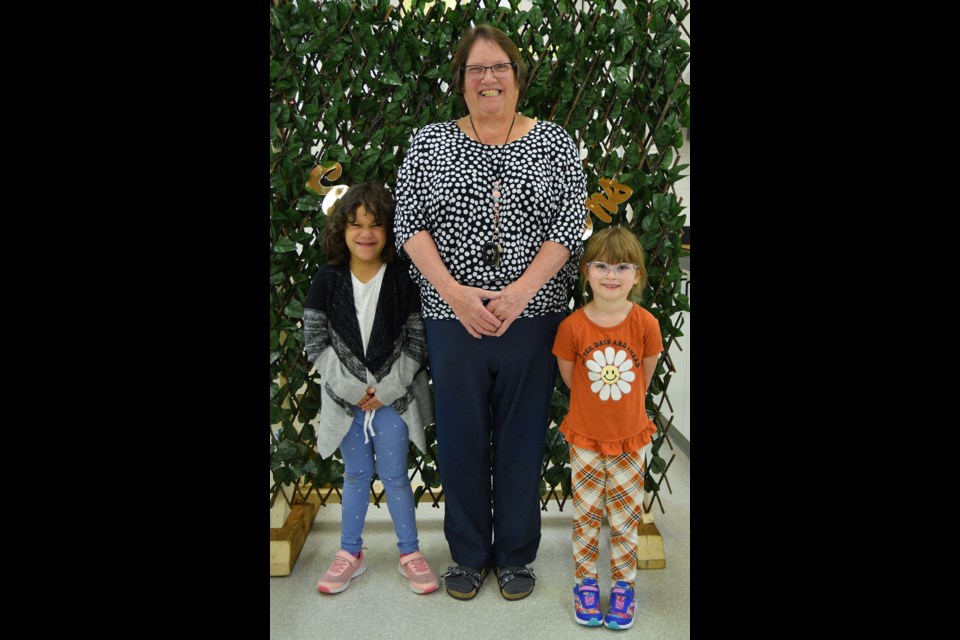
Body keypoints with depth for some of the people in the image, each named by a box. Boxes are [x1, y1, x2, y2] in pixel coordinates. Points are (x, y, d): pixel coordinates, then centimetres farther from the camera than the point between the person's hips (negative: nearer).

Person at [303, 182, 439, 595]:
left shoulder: (403, 281, -8)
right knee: (356, 474, 13)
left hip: (393, 394, -1)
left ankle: (409, 553, 22)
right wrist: (353, 389, -11)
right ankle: (350, 552, 28)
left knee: (393, 473, 6)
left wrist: (386, 389, -12)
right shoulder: (327, 281, -4)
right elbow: (316, 342, -4)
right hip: (346, 396, 2)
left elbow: (416, 343, -6)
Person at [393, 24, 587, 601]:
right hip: (453, 317, 1)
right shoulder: (429, 143, 5)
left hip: (532, 316, 0)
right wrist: (455, 292, -14)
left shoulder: (554, 143, 4)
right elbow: (409, 224, -1)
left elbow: (571, 225, -3)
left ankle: (516, 555, 27)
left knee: (523, 438, 8)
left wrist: (520, 292, -15)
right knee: (461, 438, 8)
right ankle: (469, 555, 28)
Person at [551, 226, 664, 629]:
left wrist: (624, 408, 9)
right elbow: (569, 377, -1)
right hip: (586, 437, 0)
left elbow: (644, 378, 1)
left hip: (629, 437, 1)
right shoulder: (573, 326, -16)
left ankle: (623, 584, 29)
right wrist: (596, 406, 6)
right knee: (586, 514, 12)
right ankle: (585, 583, 30)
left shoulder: (645, 324, -14)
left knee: (626, 516, 11)